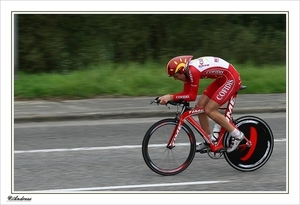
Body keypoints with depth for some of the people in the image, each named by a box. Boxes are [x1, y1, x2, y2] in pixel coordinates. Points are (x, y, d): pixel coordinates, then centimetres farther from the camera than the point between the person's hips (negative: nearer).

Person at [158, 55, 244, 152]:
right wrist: (168, 97, -11)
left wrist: (171, 97, -25)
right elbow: (186, 93, 3)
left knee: (209, 110, -13)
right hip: (222, 79, 10)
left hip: (232, 78, -10)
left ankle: (237, 135, -4)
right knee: (200, 106, 4)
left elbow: (192, 96, -25)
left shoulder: (193, 71, -27)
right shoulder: (187, 70, 1)